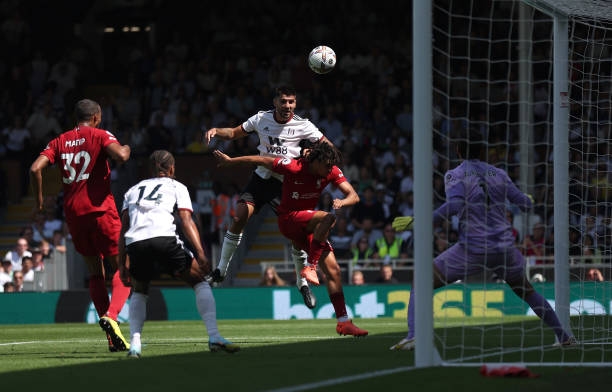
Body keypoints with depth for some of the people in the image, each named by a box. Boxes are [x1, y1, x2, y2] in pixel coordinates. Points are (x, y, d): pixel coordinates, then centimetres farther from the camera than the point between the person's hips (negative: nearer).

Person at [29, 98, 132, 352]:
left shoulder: (60, 142, 12)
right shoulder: (100, 136, 0)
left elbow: (36, 169, 0)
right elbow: (120, 156, -19)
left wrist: (39, 199, 12)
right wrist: (126, 149, 3)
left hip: (73, 213, 5)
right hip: (99, 209, -5)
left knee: (95, 272, 13)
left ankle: (112, 339, 8)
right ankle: (111, 315, -26)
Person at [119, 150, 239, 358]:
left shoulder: (133, 190, 31)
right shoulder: (177, 187, 22)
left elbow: (124, 229, 21)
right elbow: (186, 221, 6)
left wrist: (122, 264, 18)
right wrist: (200, 253, -1)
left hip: (135, 245, 3)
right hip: (163, 238, -3)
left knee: (139, 291, 28)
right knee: (199, 281, 14)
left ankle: (135, 342, 7)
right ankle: (214, 336, -2)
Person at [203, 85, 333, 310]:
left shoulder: (302, 126, -6)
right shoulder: (261, 119, 0)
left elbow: (327, 146, -1)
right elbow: (234, 133, 12)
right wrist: (215, 131, -8)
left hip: (286, 183, -2)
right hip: (262, 177, 2)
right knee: (239, 218, -16)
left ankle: (302, 282, 9)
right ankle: (221, 270, -3)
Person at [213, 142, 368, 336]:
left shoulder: (332, 171, -6)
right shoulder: (292, 167, -20)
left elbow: (354, 196, -9)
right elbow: (260, 160, -9)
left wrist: (342, 202, -33)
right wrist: (229, 161, 2)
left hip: (309, 225, 6)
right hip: (289, 219, -6)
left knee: (333, 270, -4)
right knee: (328, 217, -34)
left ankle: (343, 322, -2)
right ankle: (310, 267, -29)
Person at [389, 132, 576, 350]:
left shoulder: (455, 175, -3)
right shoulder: (498, 174, 10)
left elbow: (454, 205, -22)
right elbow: (524, 204, 12)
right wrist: (529, 200, 37)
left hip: (472, 249, -4)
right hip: (504, 248, 4)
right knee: (526, 290, 28)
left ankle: (413, 336, -17)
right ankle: (563, 336, 29)